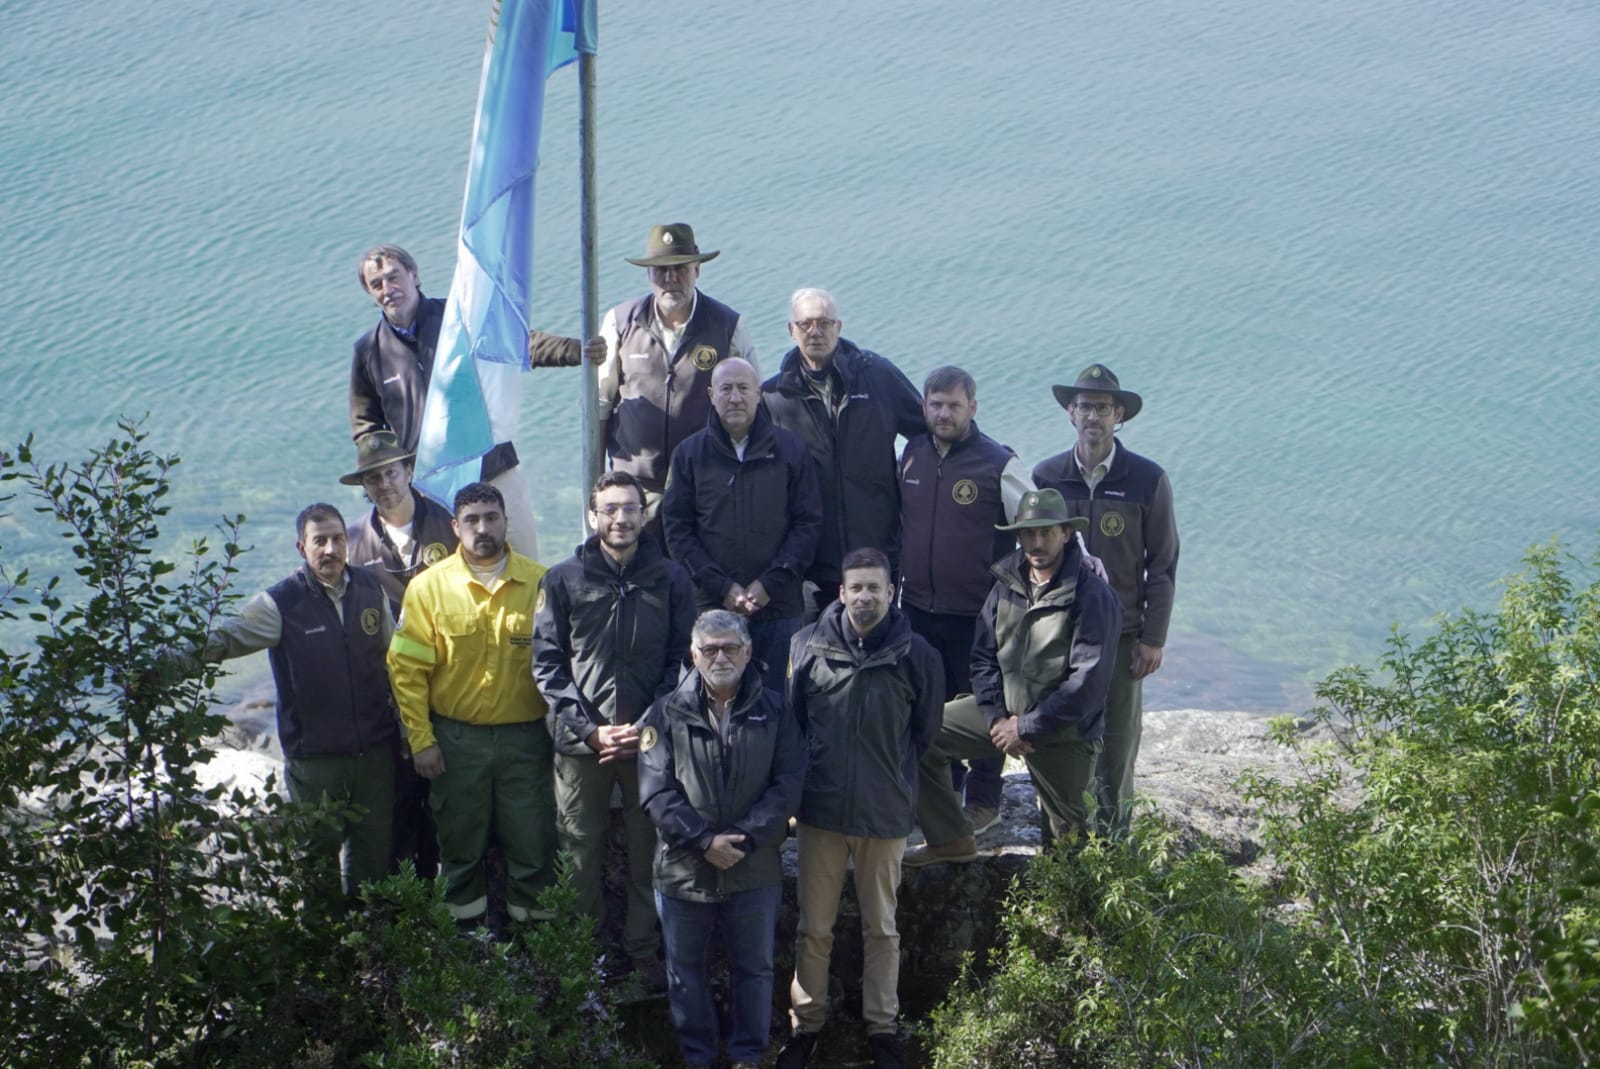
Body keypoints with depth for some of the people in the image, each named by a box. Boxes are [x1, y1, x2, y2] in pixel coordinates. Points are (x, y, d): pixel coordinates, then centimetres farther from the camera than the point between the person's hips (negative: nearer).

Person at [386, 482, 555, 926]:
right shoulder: (428, 586, -2)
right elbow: (407, 668, -2)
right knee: (460, 845, 12)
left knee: (533, 845, 5)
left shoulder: (539, 583, -2)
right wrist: (421, 740, -6)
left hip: (525, 736, 0)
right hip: (456, 739, 0)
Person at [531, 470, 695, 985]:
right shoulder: (564, 580, 2)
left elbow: (681, 661, 5)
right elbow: (547, 664, 1)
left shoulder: (670, 580, 4)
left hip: (650, 741, 1)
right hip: (581, 744, 0)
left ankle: (643, 950, 17)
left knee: (648, 851, 5)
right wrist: (590, 729, -9)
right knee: (581, 852, 4)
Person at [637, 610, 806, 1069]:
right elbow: (656, 791, -8)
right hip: (684, 869, 0)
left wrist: (746, 838, -16)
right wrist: (704, 840, -17)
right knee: (687, 970, 12)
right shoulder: (667, 714, -2)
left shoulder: (773, 711, 0)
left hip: (755, 870, 0)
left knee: (754, 969, 11)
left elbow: (788, 784, -5)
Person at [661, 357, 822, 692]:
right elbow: (677, 528, 2)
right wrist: (721, 587, -8)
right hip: (711, 605, 0)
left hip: (779, 606, 0)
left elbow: (809, 523, 3)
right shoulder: (690, 454, 6)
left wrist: (771, 583, -8)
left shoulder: (790, 451, 5)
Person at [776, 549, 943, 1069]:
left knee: (882, 928, 13)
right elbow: (790, 719, 8)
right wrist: (815, 770, 9)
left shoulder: (916, 655, -8)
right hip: (820, 810, 1)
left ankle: (882, 1027, 25)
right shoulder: (808, 645, -6)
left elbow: (924, 731, 7)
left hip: (886, 813, -1)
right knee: (814, 928, 10)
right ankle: (806, 1022, 24)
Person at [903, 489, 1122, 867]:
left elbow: (1088, 681, -21)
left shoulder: (1092, 596, -18)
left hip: (1064, 731, -5)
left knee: (1070, 830, 5)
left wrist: (1026, 727, -20)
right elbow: (983, 656, 5)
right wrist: (997, 717, -10)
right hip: (1006, 711, 5)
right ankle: (950, 839, 8)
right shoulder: (1008, 583, 1)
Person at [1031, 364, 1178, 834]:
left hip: (1121, 634, -2)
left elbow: (1163, 566, -2)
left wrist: (1153, 639, -5)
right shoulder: (1046, 476, 0)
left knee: (1117, 742, 4)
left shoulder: (1147, 480, -5)